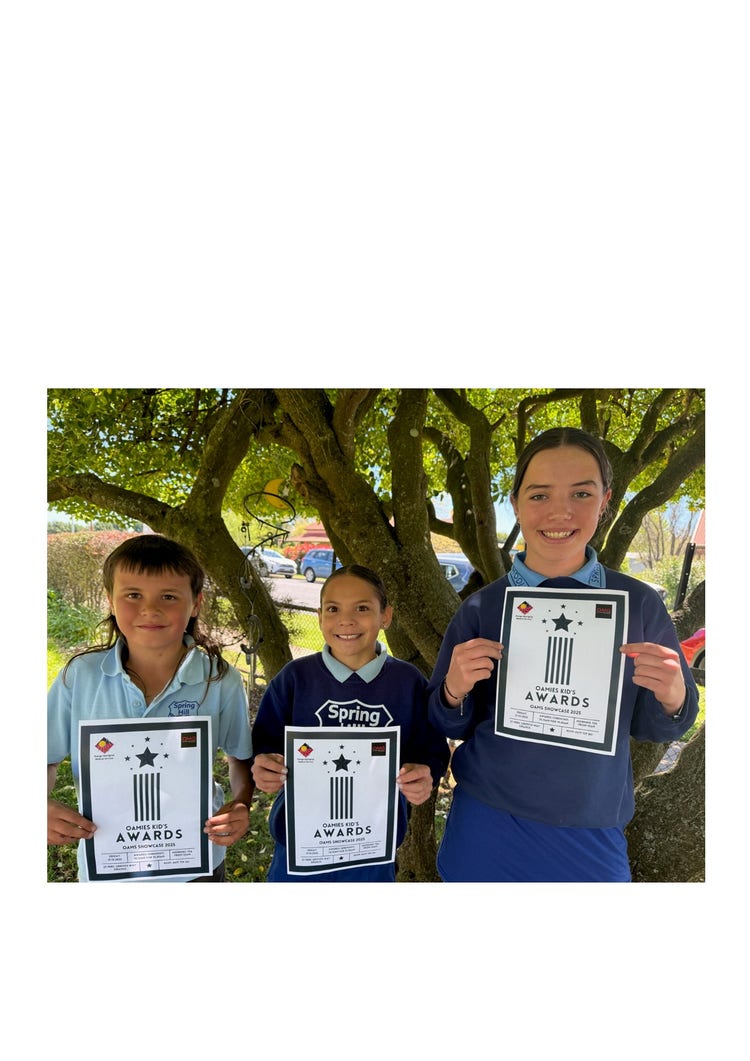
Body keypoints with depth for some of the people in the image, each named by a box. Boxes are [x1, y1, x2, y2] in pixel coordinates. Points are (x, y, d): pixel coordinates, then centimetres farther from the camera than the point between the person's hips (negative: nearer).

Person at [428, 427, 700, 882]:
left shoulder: (639, 604, -9)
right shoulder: (480, 608, -10)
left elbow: (653, 726, 2)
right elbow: (451, 727, 0)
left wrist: (671, 697, -19)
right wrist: (454, 691, -21)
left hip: (595, 837, 1)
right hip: (488, 827, 0)